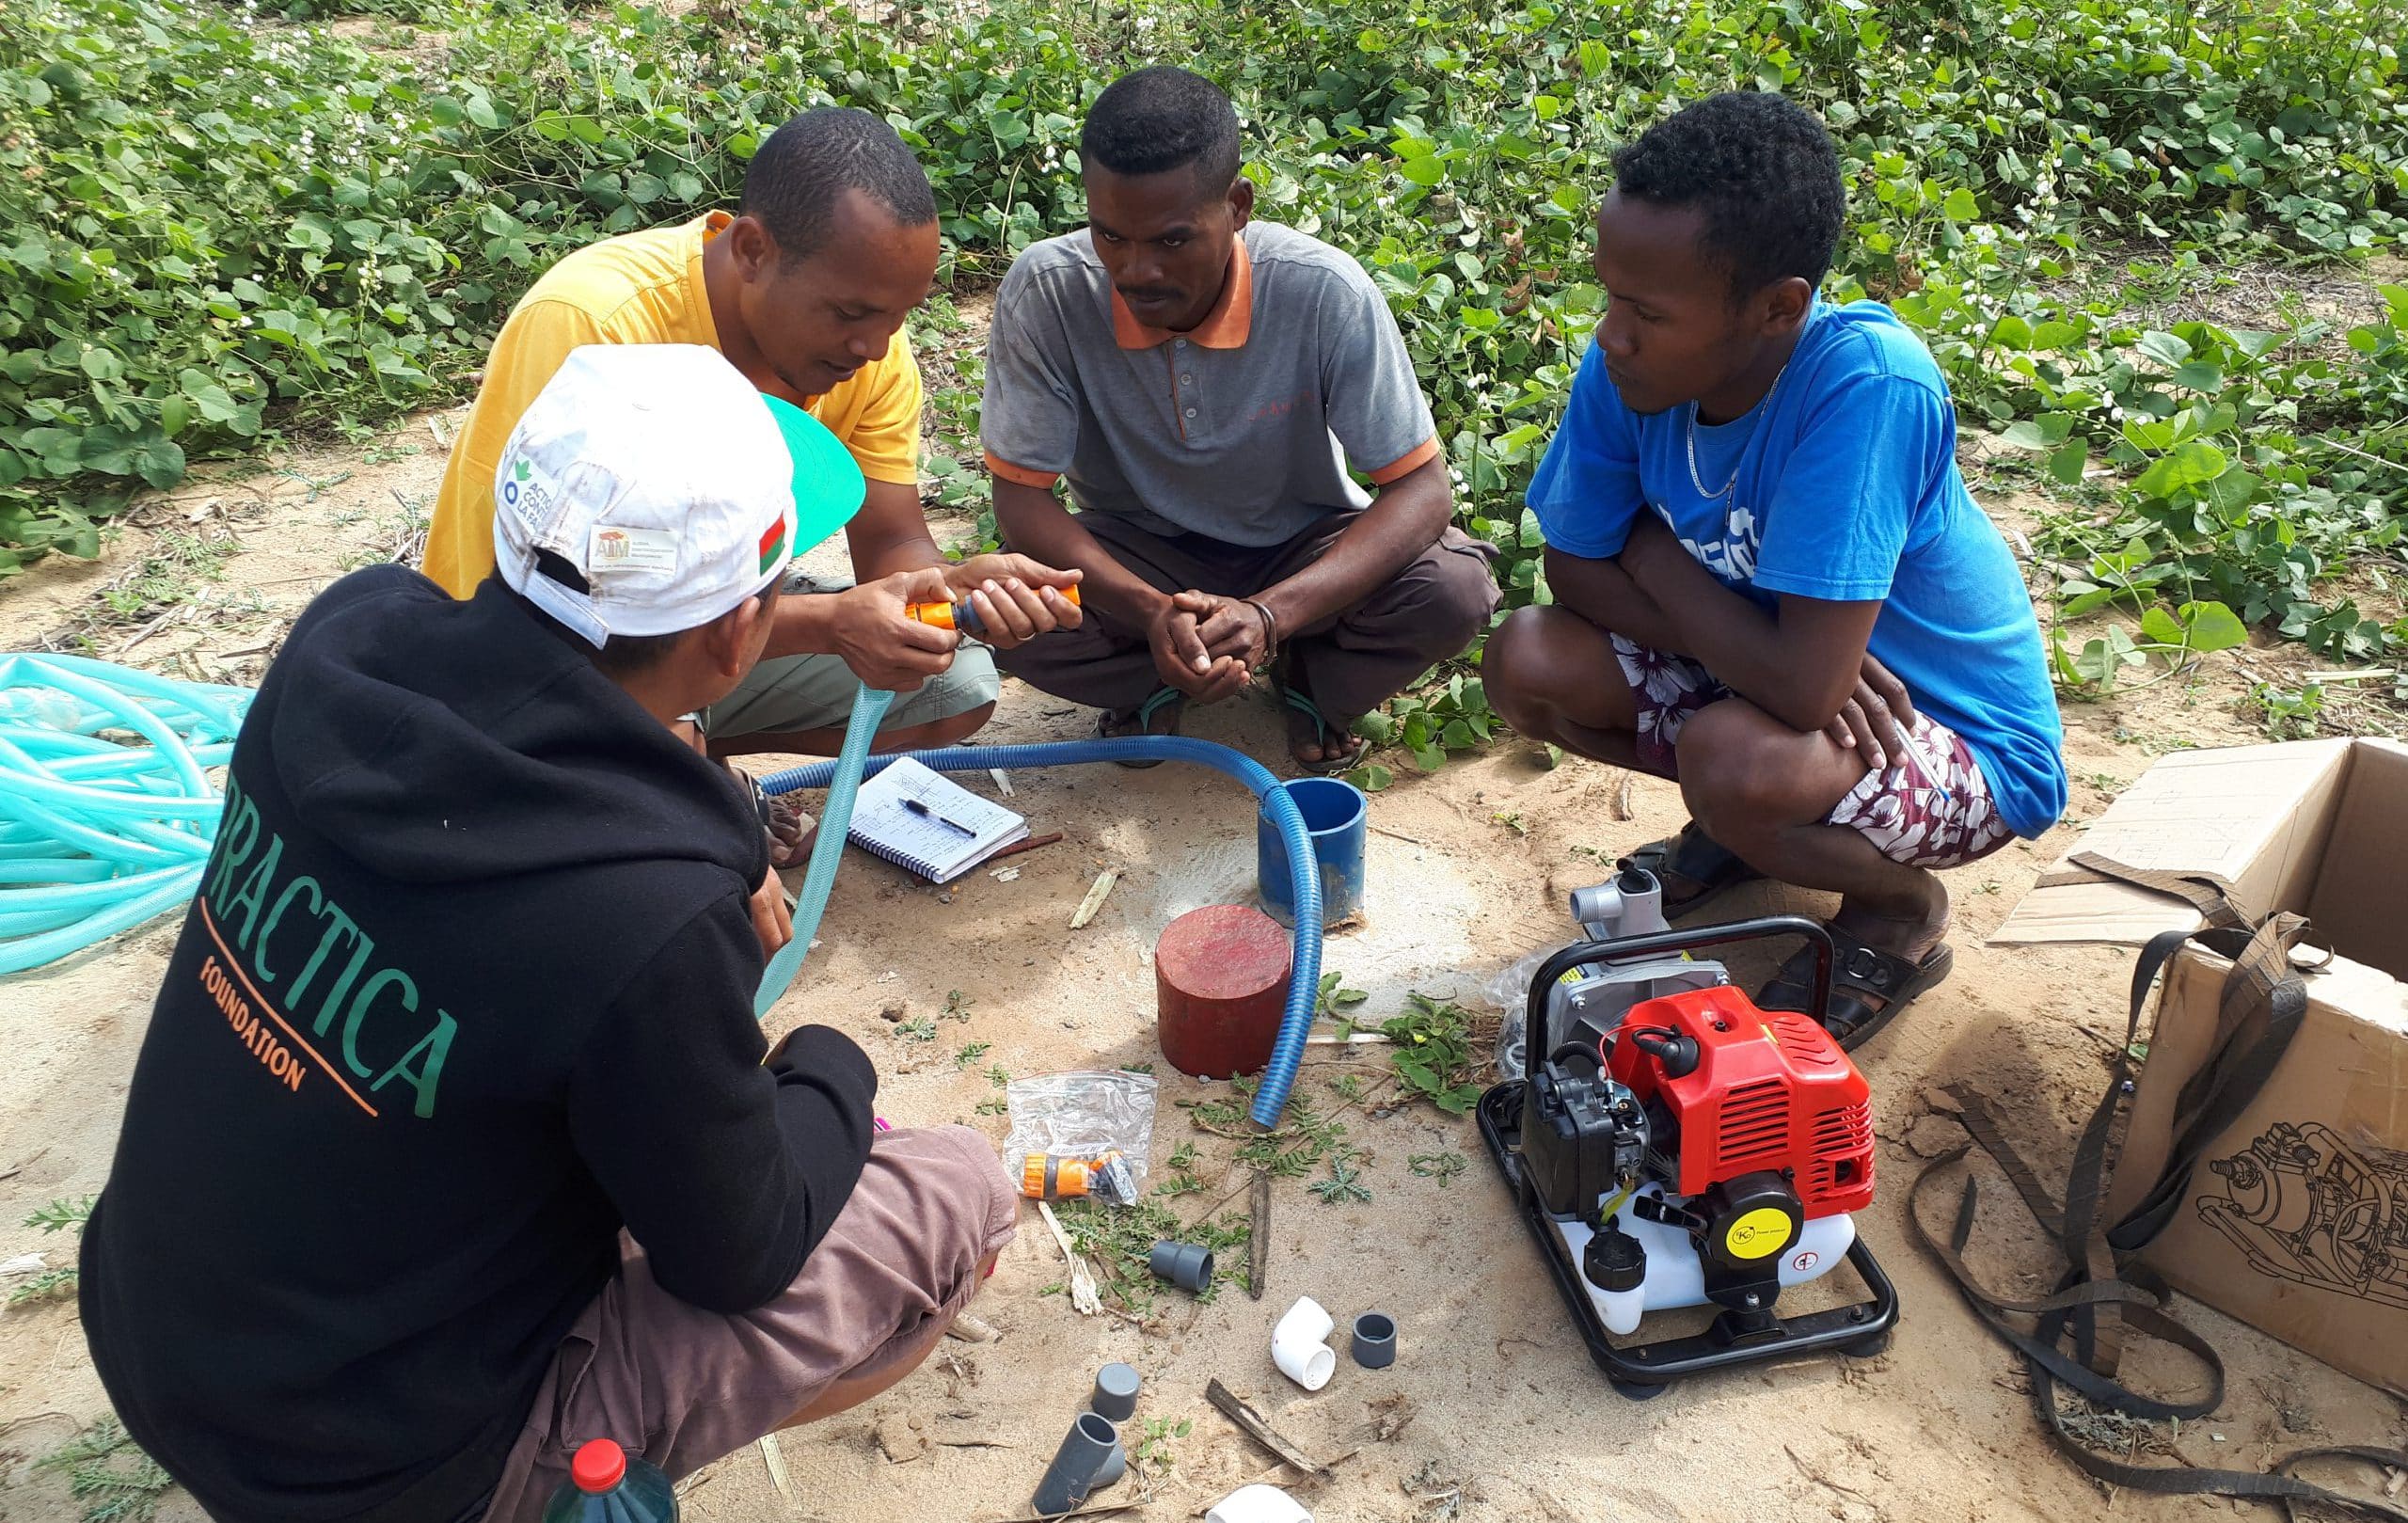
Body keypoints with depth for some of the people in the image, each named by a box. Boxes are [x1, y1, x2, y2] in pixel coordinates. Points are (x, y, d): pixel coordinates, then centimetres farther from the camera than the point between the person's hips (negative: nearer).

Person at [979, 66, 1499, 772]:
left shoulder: (1324, 292, -27)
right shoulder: (1045, 291, -24)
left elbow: (1421, 488, -23)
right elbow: (1020, 495, -18)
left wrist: (1268, 615, -38)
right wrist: (1150, 612, -37)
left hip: (1305, 548, 0)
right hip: (1138, 554, 1)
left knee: (1454, 589, -28)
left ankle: (1310, 678, 3)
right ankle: (1154, 683, 2)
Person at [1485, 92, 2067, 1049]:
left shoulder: (1865, 385, -35)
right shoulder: (1630, 366, -17)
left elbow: (1803, 685, -38)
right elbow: (1576, 568, -6)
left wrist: (1655, 555, -21)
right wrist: (1747, 640, -21)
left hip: (1963, 743, -6)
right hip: (1756, 676, 6)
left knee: (1734, 758, -35)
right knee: (1525, 663, -12)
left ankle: (1901, 910, 0)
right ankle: (1739, 824, 14)